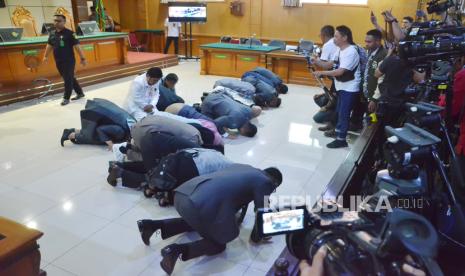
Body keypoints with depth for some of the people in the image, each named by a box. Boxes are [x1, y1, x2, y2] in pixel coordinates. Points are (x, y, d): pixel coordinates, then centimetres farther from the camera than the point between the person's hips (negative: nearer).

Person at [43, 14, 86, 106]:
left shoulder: (70, 33, -12)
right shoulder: (52, 34, 7)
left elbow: (77, 46, -15)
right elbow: (49, 45, 19)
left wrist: (82, 58, -17)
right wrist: (46, 56, 20)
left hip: (69, 61, -7)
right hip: (58, 61, 7)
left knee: (68, 79, 0)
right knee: (70, 78, 15)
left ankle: (66, 98, 11)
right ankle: (80, 93, 30)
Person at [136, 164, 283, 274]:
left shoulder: (242, 167, 30)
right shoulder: (265, 183, 8)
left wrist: (231, 218, 54)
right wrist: (256, 237, 26)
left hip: (182, 193, 8)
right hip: (203, 205, -8)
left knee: (195, 222, 37)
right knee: (218, 243, 15)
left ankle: (152, 225, 22)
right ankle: (178, 250, -7)